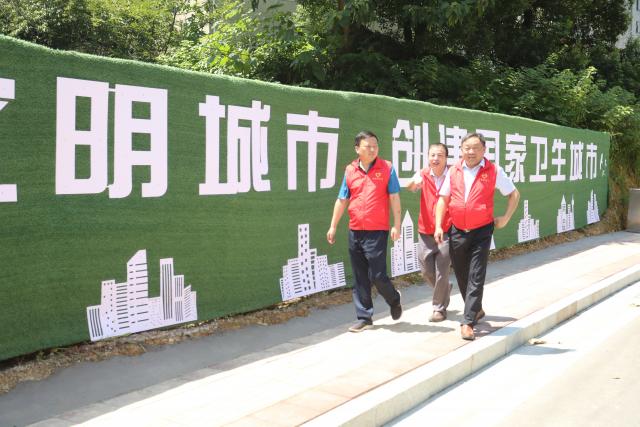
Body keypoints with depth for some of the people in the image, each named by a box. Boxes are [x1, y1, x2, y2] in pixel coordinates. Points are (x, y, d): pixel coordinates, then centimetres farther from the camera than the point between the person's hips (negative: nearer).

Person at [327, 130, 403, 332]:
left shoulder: (386, 168, -1)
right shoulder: (350, 170, 7)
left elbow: (394, 198, -2)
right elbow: (342, 200, 12)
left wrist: (396, 225, -7)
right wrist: (333, 226, 11)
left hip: (377, 231, -4)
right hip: (355, 231, 4)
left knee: (377, 275, -5)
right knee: (359, 278, 7)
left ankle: (394, 300, 26)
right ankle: (364, 317, 17)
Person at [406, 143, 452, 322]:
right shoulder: (424, 174, 1)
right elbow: (410, 187, -19)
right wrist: (414, 183, -43)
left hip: (446, 231, -3)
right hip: (425, 232, 3)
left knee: (441, 272, -3)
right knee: (426, 271, 12)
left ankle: (439, 308, 13)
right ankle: (445, 289, 41)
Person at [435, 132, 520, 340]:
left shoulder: (494, 171, -2)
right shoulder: (454, 171, 5)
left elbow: (514, 194, 9)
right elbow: (443, 199, 8)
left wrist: (505, 218, 1)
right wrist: (438, 226, 0)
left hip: (481, 231, -3)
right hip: (457, 231, 4)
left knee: (476, 278, -7)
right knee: (461, 276, 14)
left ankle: (468, 322, -6)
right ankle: (476, 310, 36)